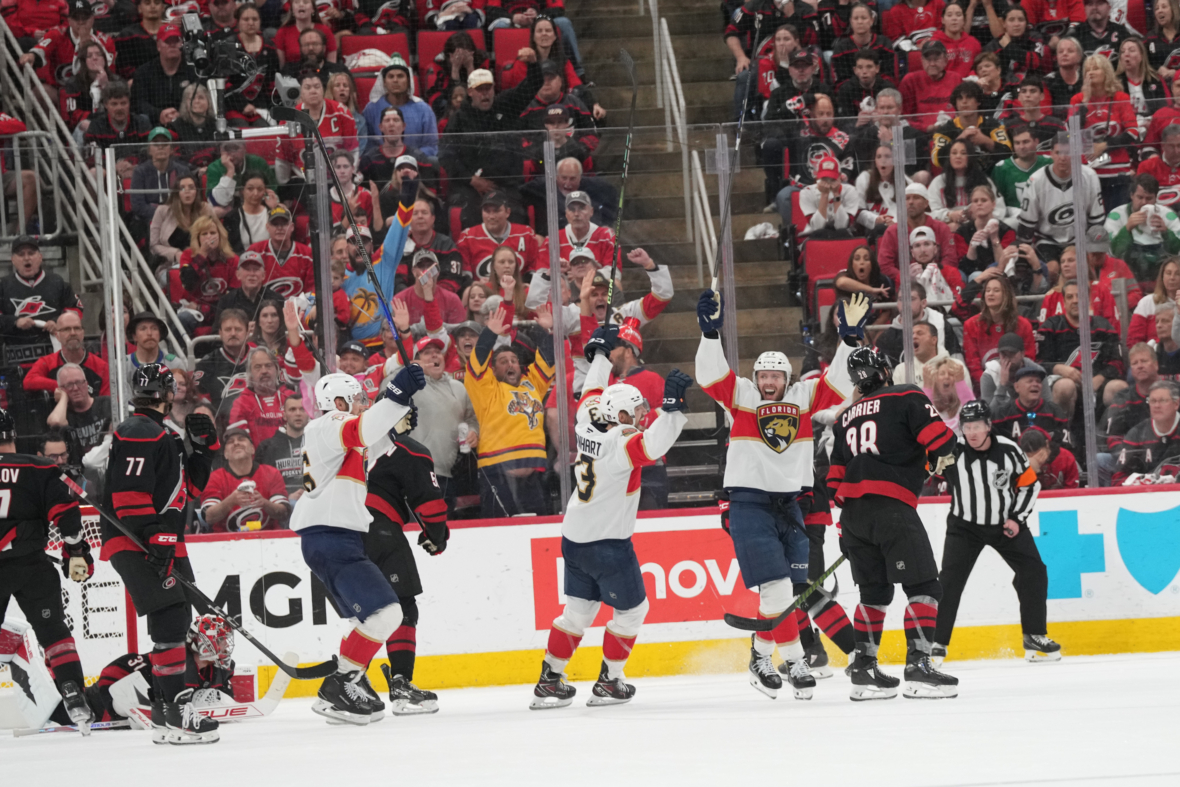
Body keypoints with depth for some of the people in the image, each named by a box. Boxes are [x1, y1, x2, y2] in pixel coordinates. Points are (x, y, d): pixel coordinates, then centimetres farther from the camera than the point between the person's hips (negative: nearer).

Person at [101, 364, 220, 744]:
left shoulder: (163, 435, 21)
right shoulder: (138, 433, -12)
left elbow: (193, 481, 26)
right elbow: (130, 492, -21)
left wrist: (204, 444, 12)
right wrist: (152, 538, -25)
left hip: (163, 542, 11)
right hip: (134, 543, -11)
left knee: (176, 623, 13)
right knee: (169, 617, -19)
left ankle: (163, 712, 20)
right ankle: (175, 711, -25)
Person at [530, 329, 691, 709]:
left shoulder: (588, 423, 0)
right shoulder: (620, 443, -21)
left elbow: (593, 393, 18)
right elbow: (651, 446, -40)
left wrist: (600, 354, 30)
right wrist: (672, 406, -44)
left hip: (574, 539, 8)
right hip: (608, 545, -8)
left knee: (578, 611, 17)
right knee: (631, 610, 10)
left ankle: (549, 681, 17)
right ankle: (608, 683, 14)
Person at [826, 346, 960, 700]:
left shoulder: (845, 418, 21)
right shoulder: (906, 398, 1)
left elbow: (836, 477, 23)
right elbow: (939, 438, -9)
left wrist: (848, 522, 28)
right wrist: (942, 458, 14)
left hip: (852, 510, 7)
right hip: (891, 507, -7)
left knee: (875, 590, 18)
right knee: (923, 587, -5)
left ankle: (863, 668, 15)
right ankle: (918, 665, -17)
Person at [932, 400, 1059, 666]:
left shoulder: (1009, 451, -13)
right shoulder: (953, 450, -18)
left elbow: (1030, 484, -1)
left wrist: (1017, 518, -8)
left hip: (1005, 524, 2)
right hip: (965, 525, -2)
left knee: (1033, 572, -6)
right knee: (950, 581, -13)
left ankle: (1034, 637, 9)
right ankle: (936, 644, -5)